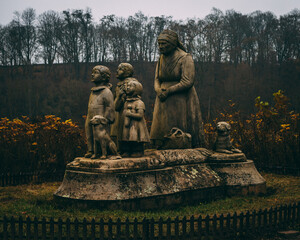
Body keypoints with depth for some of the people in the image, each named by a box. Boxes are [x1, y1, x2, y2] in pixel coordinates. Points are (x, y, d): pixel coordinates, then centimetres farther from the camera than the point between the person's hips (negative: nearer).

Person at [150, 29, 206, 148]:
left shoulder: (185, 58, -9)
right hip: (165, 103, 6)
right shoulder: (161, 59, 10)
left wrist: (168, 91, -17)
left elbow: (188, 82, -16)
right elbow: (157, 80, 12)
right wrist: (159, 91, -11)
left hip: (182, 102, -6)